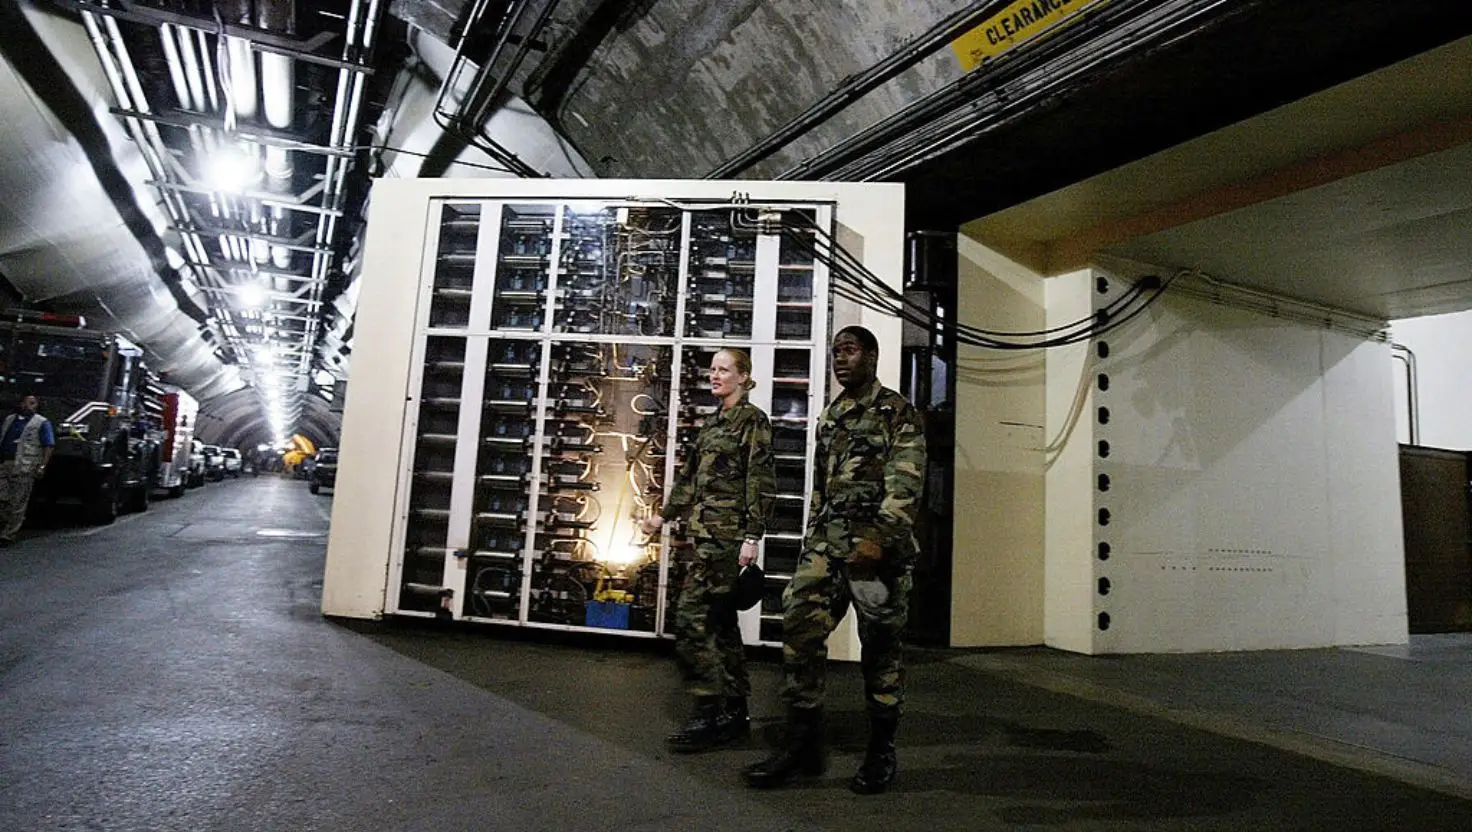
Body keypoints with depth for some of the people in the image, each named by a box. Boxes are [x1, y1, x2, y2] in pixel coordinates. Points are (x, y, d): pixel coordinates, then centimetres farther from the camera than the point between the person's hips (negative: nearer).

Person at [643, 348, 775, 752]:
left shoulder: (753, 420, -6)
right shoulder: (714, 422, 18)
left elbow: (761, 482, -12)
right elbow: (691, 476, 24)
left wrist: (752, 537, -17)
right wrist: (663, 515, 24)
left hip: (728, 533, -9)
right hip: (707, 532, 9)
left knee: (691, 615, -11)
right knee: (721, 620, 11)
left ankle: (709, 715, -3)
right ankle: (735, 712, 20)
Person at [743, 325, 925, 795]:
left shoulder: (897, 413, -1)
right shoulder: (829, 418, 20)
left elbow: (905, 482, -12)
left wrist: (880, 538, -22)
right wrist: (812, 537, 20)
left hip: (877, 544, -6)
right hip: (826, 542, 6)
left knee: (880, 646, 3)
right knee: (798, 629, -2)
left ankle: (882, 751, 19)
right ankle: (803, 744, 9)